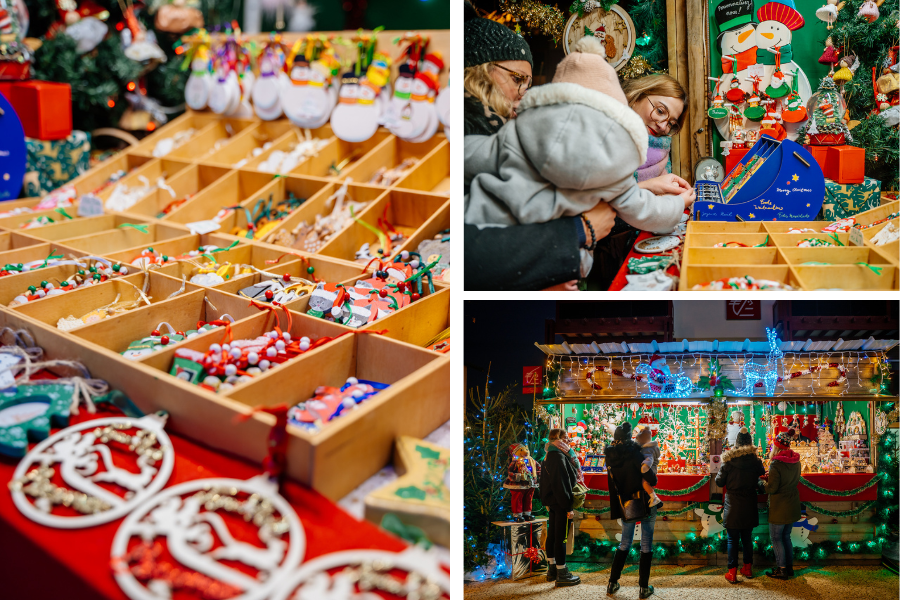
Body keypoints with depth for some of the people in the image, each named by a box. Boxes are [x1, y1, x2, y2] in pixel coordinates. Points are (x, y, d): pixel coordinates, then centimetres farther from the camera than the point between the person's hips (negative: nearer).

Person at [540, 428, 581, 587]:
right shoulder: (559, 457, -18)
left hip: (552, 501, 10)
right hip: (560, 503, -10)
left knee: (552, 535, 15)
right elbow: (562, 483, -22)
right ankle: (562, 574, 0)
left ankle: (552, 570, 25)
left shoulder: (548, 457, 13)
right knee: (561, 537, -5)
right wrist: (568, 507, -20)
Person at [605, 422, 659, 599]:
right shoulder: (633, 453, -18)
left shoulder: (611, 456, -2)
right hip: (644, 504, -5)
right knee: (646, 546, 6)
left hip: (625, 507, 5)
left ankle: (612, 583, 20)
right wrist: (653, 478, 0)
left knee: (624, 544, 19)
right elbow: (651, 479, -21)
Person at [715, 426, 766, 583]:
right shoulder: (755, 461, -5)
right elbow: (762, 473, 14)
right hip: (749, 506, 2)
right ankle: (748, 569, 24)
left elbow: (719, 482, -4)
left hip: (733, 507, -2)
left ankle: (732, 572, 3)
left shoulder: (729, 461, -11)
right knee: (747, 538, 16)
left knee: (733, 540, 3)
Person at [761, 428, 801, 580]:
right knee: (786, 536, 20)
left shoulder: (776, 464, -22)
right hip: (793, 506, 7)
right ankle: (789, 567, 27)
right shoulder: (796, 461, 2)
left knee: (776, 538, 6)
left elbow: (771, 488, -20)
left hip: (779, 507, -7)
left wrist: (763, 481, 1)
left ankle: (782, 570, 11)